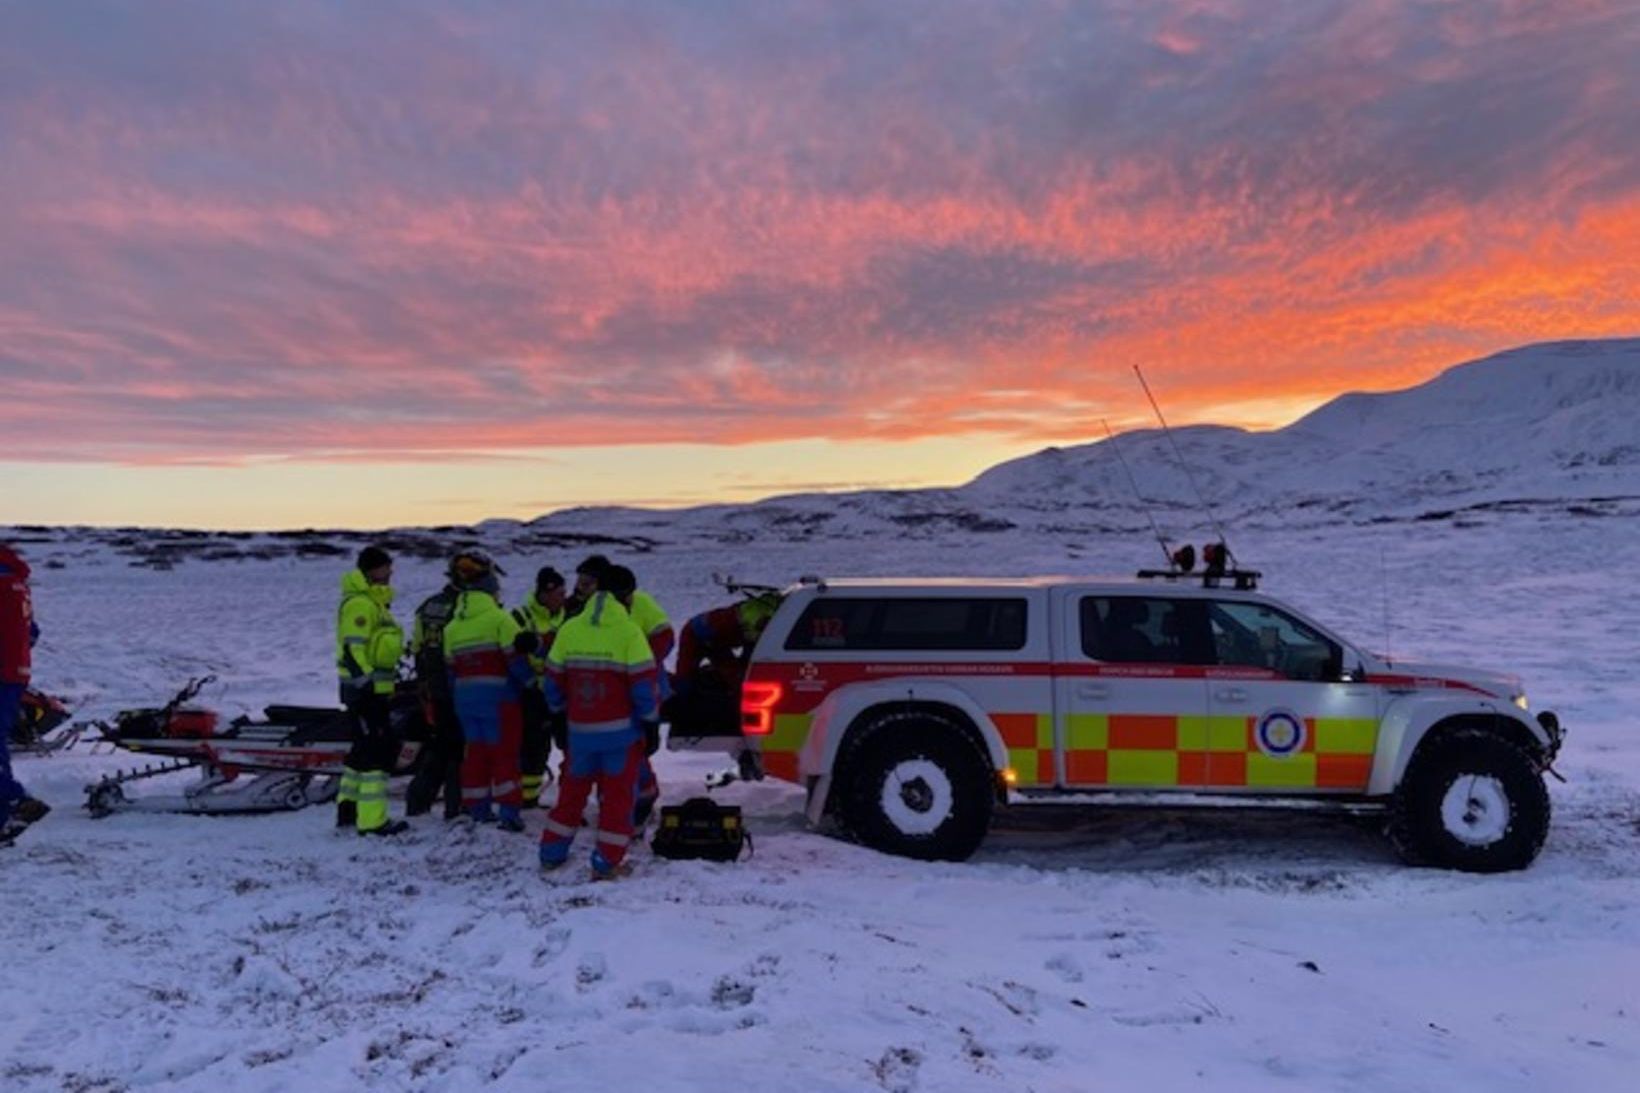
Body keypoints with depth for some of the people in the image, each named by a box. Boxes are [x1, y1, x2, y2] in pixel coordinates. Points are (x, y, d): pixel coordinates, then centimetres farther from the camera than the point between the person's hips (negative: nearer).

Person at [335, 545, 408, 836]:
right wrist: (364, 680, -26)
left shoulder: (373, 602, 20)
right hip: (366, 689, -11)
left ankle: (347, 808, 28)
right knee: (377, 751, -11)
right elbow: (352, 648, -22)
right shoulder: (360, 604, -14)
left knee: (365, 747, 18)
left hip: (376, 688, 11)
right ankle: (372, 819, -10)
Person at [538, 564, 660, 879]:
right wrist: (651, 723, -2)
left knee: (572, 789, 18)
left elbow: (553, 681, 6)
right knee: (618, 795, 5)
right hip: (621, 730, -4)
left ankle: (551, 854, 25)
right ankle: (607, 862, 4)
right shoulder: (629, 632, -12)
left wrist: (559, 713, 21)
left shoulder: (569, 630, 1)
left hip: (580, 730, 4)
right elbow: (643, 685, -12)